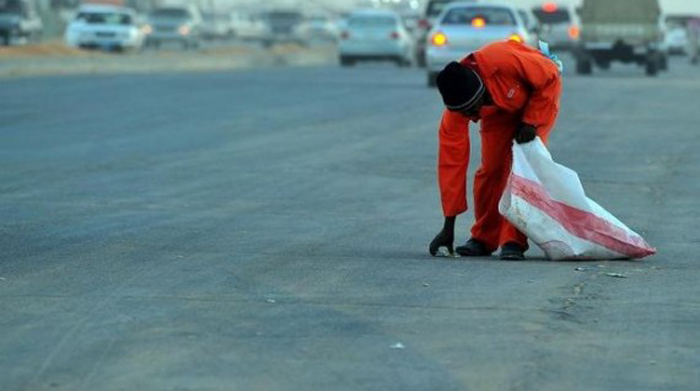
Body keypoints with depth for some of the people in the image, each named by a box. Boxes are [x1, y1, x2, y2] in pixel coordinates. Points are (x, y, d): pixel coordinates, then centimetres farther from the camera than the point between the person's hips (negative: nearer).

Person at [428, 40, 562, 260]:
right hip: (499, 110, 3)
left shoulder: (505, 61, -44)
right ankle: (483, 238, 11)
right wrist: (449, 226, -23)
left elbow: (550, 77, -25)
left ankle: (514, 241, -16)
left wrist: (530, 122, -26)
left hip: (539, 96, -3)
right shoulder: (454, 111, -29)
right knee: (490, 169, -7)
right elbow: (451, 162, -24)